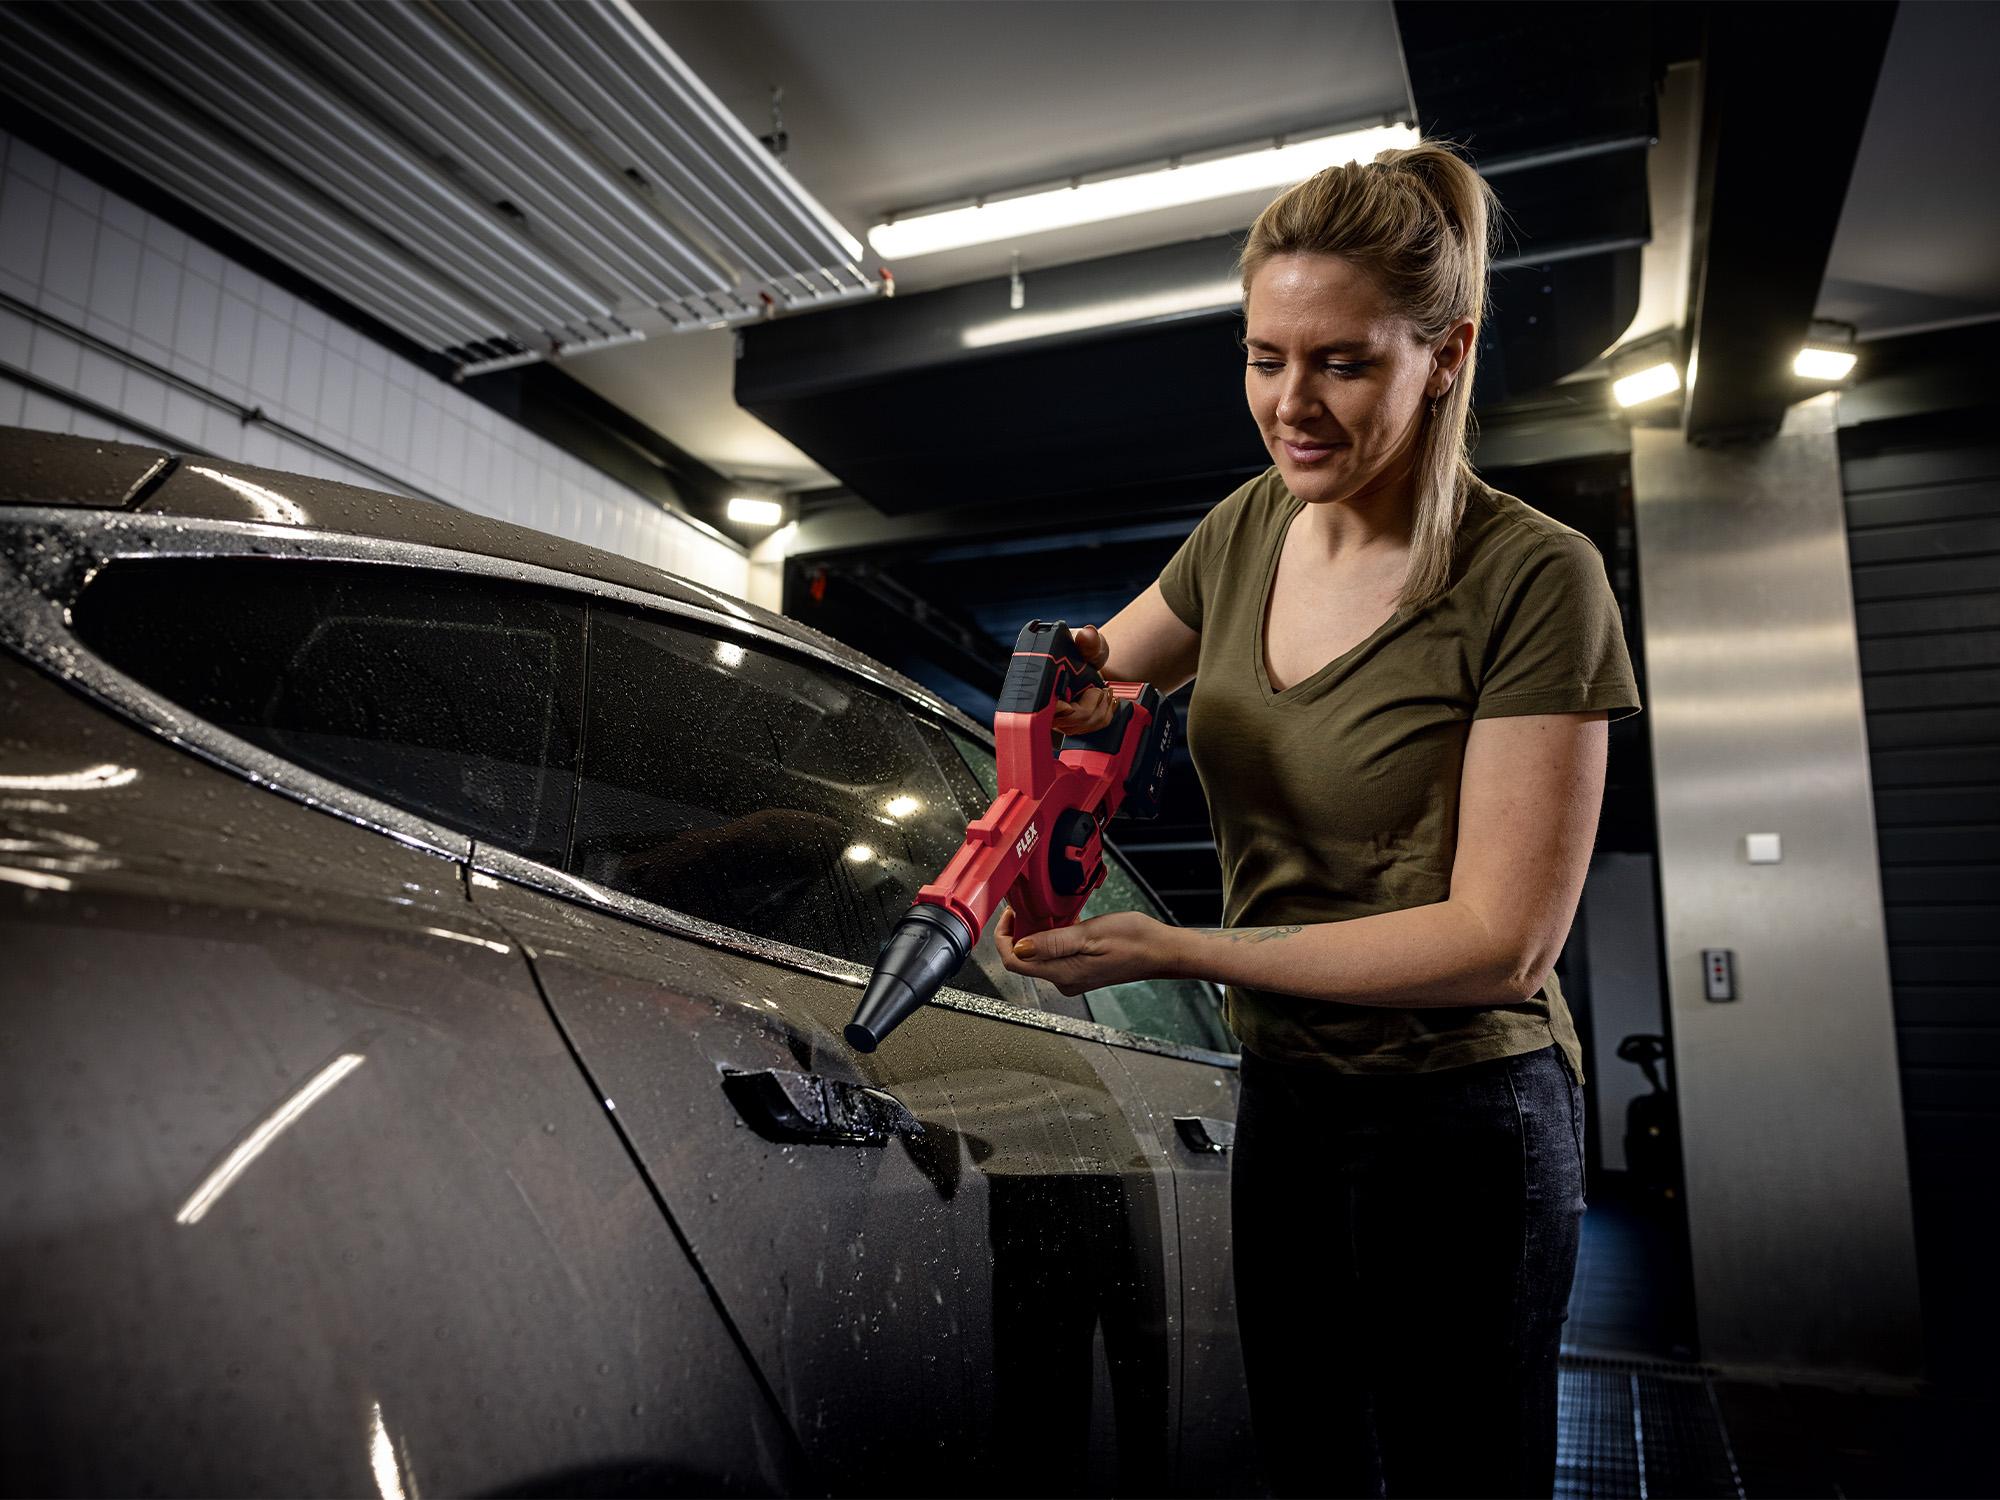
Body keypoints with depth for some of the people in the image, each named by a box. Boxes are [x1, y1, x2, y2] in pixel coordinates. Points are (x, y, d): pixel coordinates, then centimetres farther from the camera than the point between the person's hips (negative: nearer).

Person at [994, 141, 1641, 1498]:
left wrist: (1174, 951, -25)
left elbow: (1502, 941, -23)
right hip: (1285, 1098, 6)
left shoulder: (1534, 582, -21)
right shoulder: (1249, 528, -1)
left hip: (1460, 1132, -6)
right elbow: (1108, 669, 14)